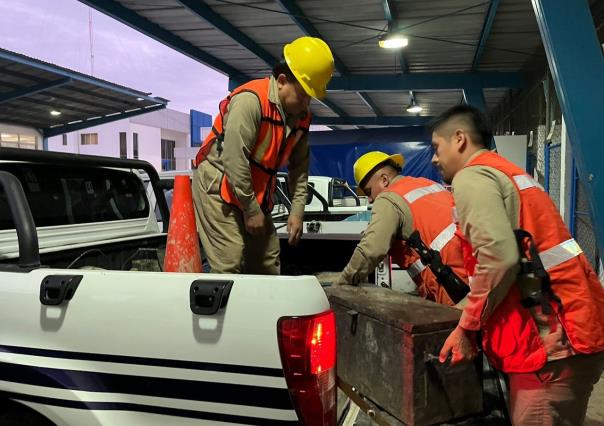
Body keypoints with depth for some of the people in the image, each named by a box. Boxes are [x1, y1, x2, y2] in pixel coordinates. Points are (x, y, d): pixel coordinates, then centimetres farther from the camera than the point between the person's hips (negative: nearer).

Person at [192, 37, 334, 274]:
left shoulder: (301, 116, 5)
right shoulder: (251, 100, -22)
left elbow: (299, 167, 11)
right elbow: (234, 160, -26)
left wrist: (297, 210, 1)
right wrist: (251, 209, -20)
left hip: (254, 195, 8)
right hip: (218, 187, -8)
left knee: (268, 265, 9)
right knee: (230, 264, -14)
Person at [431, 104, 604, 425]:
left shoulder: (470, 177, -8)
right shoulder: (509, 172, 21)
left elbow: (499, 257, -21)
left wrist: (467, 327, -9)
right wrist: (465, 310, 24)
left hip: (554, 337, -10)